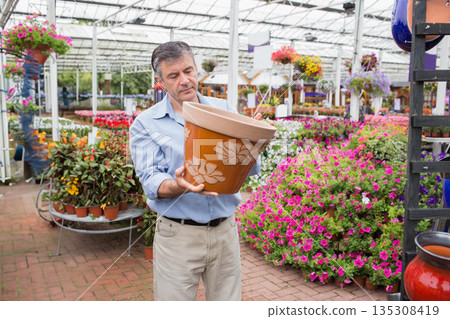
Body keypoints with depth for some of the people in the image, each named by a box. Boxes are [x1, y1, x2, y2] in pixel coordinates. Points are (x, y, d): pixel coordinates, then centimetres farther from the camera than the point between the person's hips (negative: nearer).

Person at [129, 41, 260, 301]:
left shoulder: (223, 110, 6)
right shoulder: (146, 124, -2)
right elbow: (150, 180, -10)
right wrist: (179, 186, -32)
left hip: (225, 229, 3)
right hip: (178, 234, -2)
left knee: (228, 300, 16)